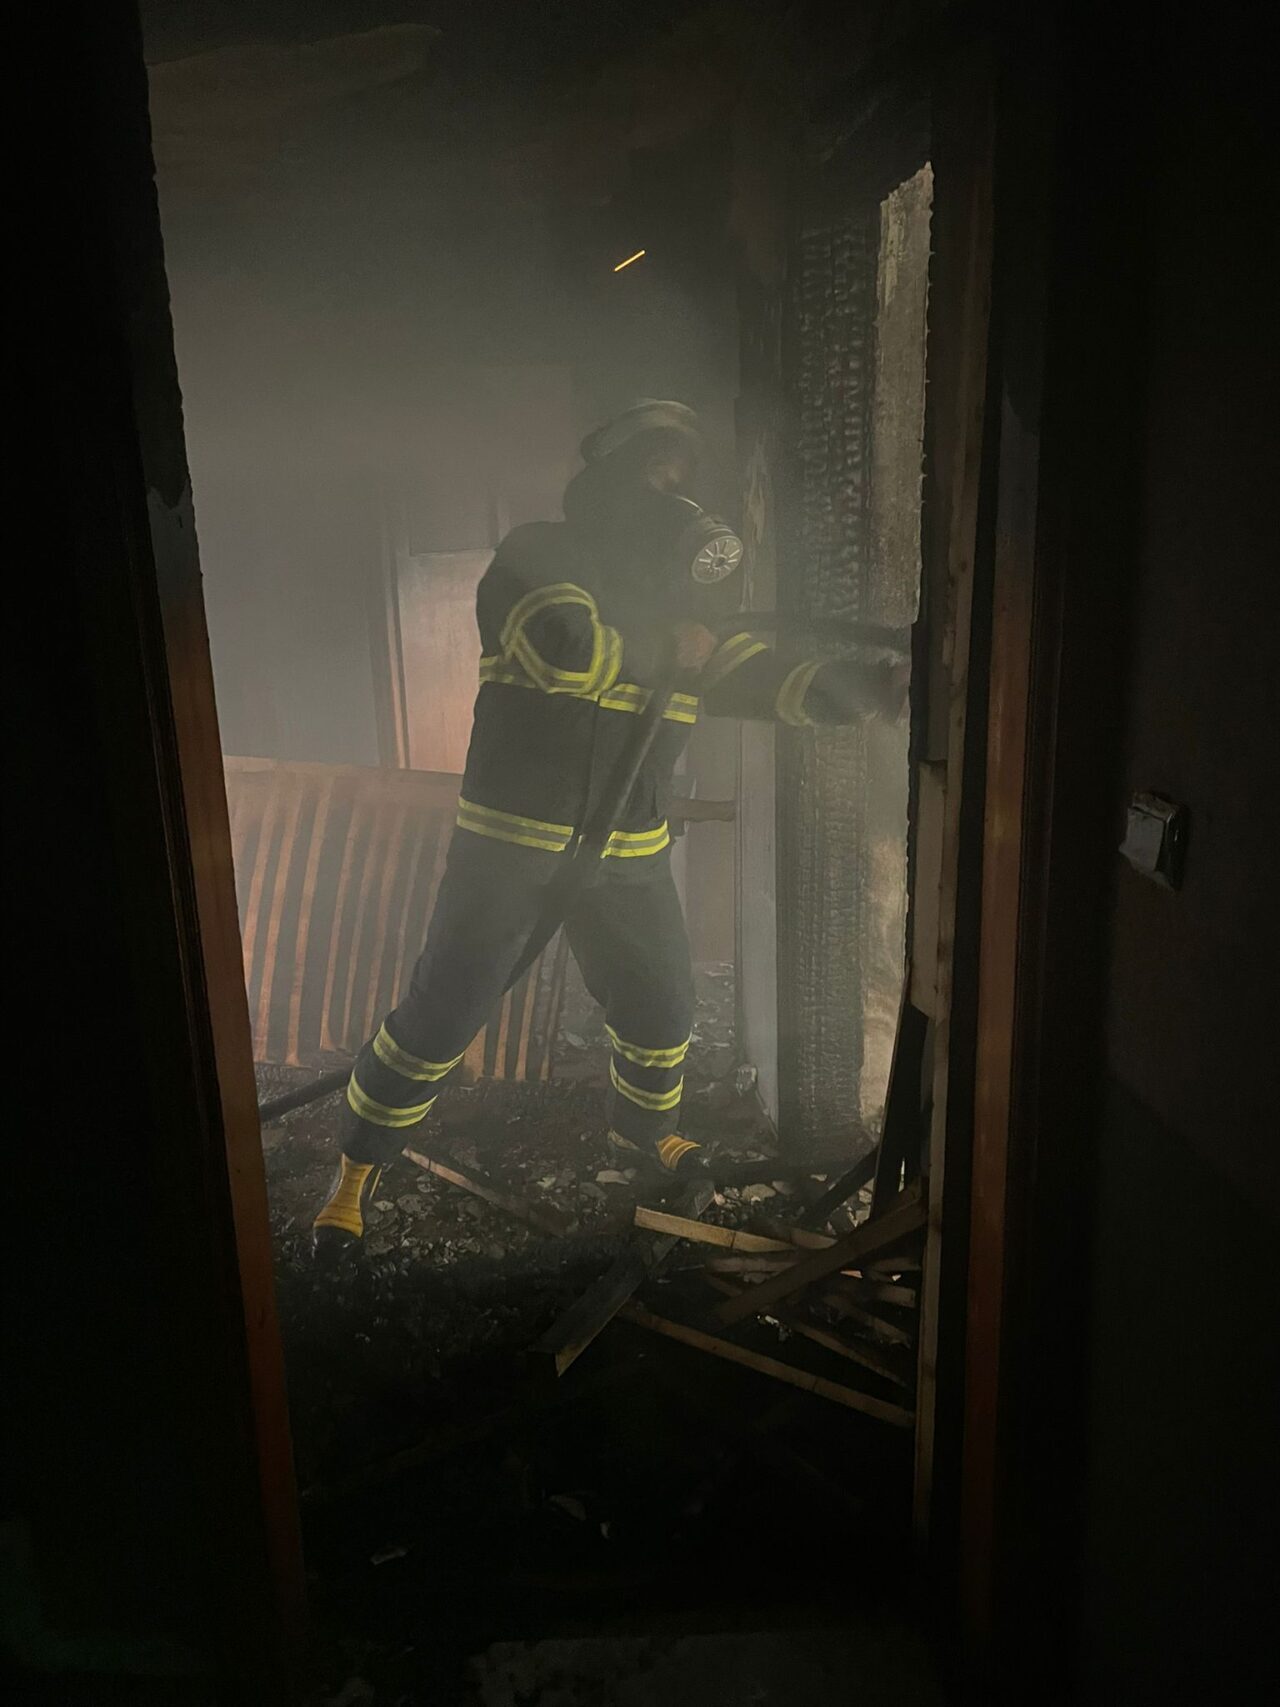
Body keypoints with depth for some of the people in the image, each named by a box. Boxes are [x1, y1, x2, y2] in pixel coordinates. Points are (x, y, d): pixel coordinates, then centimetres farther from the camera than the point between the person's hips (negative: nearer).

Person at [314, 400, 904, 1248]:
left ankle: (644, 1126, 47)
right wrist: (665, 653, -10)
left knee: (662, 1011, 16)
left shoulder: (677, 596, 10)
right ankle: (359, 1168, 22)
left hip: (628, 852, 5)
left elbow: (766, 679, 2)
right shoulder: (537, 555, -6)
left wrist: (882, 684, -12)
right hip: (512, 838, -5)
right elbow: (562, 645, -25)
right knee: (442, 1016, 0)